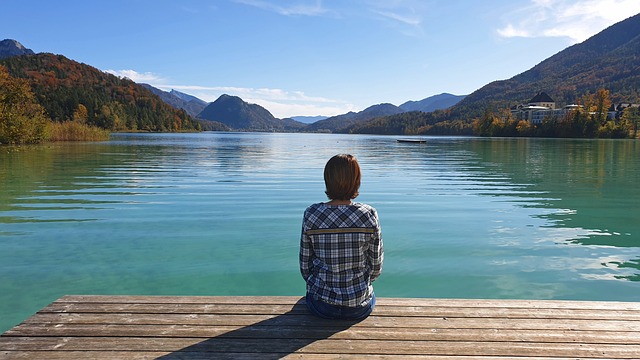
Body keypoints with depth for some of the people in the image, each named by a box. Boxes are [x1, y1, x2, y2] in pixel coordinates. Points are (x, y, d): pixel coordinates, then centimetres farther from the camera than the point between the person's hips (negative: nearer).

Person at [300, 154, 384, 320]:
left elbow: (305, 266, -5)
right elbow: (376, 267, -5)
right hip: (360, 307, 0)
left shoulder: (311, 214, -14)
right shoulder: (369, 215, -15)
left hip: (321, 306, 0)